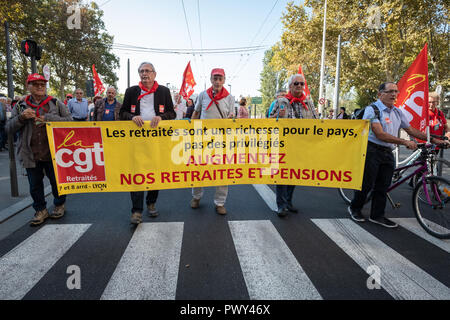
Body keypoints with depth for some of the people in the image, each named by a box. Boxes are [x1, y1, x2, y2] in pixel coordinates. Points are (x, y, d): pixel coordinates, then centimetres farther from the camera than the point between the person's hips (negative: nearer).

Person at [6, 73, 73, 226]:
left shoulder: (56, 103, 3)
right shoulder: (20, 106, 9)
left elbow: (69, 121, -6)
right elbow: (9, 128, 5)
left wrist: (48, 119, -14)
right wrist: (21, 117, -12)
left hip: (52, 153, -2)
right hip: (31, 154, 3)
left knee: (56, 181, 10)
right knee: (35, 185, 11)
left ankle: (59, 205, 31)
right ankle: (41, 210, 28)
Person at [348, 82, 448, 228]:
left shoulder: (397, 112, 14)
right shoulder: (372, 109, -10)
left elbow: (411, 130, 21)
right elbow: (380, 134, -19)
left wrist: (433, 139, 16)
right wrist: (405, 142, -21)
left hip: (388, 153, 7)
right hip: (372, 151, -7)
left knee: (383, 186, 8)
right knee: (367, 184, 0)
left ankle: (377, 215, 19)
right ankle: (354, 208, 20)